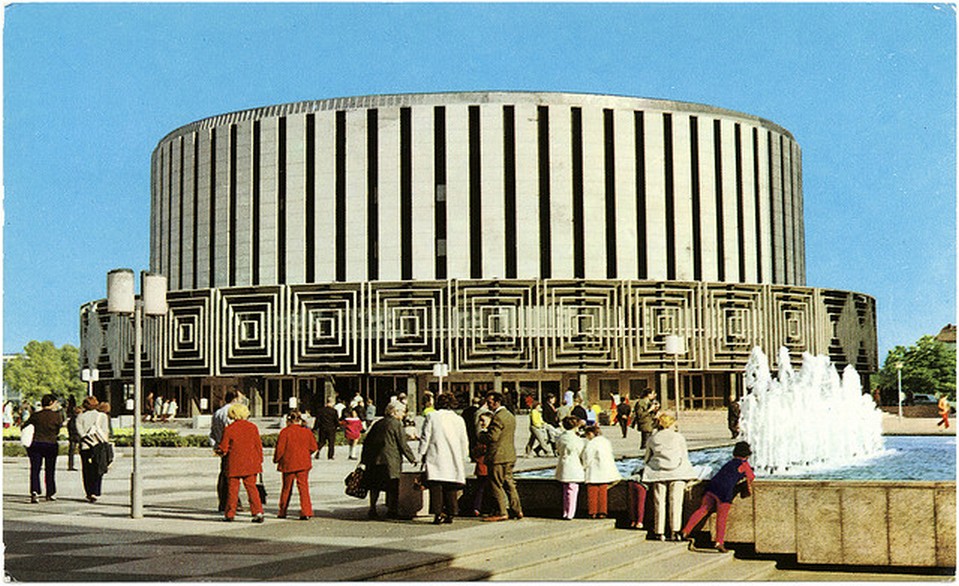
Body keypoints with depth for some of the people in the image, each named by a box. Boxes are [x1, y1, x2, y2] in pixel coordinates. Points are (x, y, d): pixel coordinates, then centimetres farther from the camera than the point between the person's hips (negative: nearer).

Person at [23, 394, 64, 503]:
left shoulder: (36, 415, -1)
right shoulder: (57, 415, -6)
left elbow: (23, 427, 3)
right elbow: (58, 431, 5)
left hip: (36, 445, 1)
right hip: (51, 444, -1)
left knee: (35, 470, 0)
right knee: (50, 470, 12)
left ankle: (34, 491, -19)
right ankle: (50, 493, 20)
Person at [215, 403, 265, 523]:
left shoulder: (228, 429, -7)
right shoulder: (253, 427, 1)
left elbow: (223, 448, -3)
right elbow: (258, 446, 5)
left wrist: (218, 451, 20)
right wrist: (260, 461, 14)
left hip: (234, 464, -2)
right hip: (250, 463, 2)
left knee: (233, 488, 6)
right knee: (252, 487, 6)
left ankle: (229, 514, 12)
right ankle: (258, 512, -4)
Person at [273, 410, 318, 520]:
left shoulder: (285, 432, -10)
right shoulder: (307, 431, 1)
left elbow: (280, 448, -9)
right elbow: (313, 447, 5)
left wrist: (276, 459, 8)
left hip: (288, 464, -2)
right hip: (303, 464, 2)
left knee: (286, 488, 11)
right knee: (303, 487, 3)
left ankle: (282, 512, 21)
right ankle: (306, 512, -7)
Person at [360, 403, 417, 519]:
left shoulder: (378, 423, 15)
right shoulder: (396, 424, -5)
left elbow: (367, 441, 16)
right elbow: (403, 444, -6)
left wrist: (364, 459, 22)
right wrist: (412, 458, 4)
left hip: (374, 458, 6)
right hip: (390, 459, -6)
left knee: (375, 485, 12)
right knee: (393, 486, 2)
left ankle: (372, 509, 11)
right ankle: (391, 511, 3)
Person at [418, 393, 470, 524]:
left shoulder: (431, 416, -2)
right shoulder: (459, 420, 6)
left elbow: (425, 437, -2)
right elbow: (464, 442, 10)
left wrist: (422, 454, 7)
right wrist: (464, 458, 20)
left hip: (436, 459, -3)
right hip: (453, 460, 3)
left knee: (436, 487, -2)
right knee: (451, 488, 10)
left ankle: (438, 513, -10)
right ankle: (450, 514, 9)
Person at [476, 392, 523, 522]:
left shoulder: (498, 417, -17)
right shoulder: (510, 416, 15)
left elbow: (492, 437, -23)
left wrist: (481, 435, -3)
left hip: (498, 456, -10)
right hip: (510, 456, 10)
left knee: (496, 485, -3)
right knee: (509, 483, 14)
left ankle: (502, 512, -1)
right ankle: (517, 510, 15)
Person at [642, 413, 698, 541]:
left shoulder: (652, 439, 8)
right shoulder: (678, 437, 5)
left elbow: (647, 459, 13)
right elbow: (685, 457, 7)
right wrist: (687, 478, 13)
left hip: (658, 473, 1)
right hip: (677, 473, -1)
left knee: (659, 503, 5)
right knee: (675, 502, 1)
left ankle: (659, 533, 5)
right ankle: (674, 531, -7)